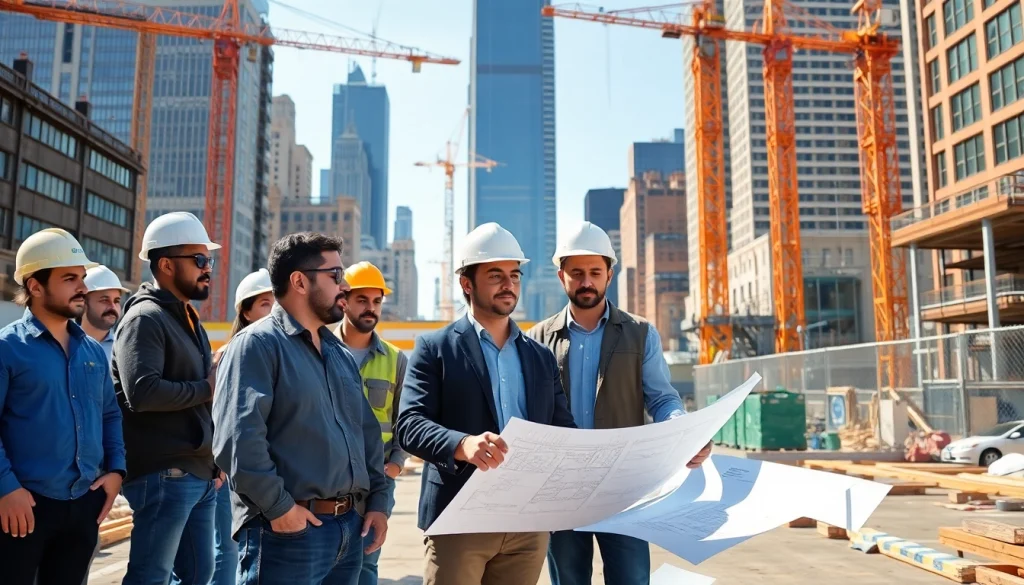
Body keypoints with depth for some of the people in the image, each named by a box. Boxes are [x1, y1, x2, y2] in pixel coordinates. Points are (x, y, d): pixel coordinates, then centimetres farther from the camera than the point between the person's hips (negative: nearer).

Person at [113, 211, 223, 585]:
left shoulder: (188, 319, 18)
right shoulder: (145, 318, -11)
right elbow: (142, 391, -26)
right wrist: (207, 388, -13)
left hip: (200, 474, 9)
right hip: (164, 475, -9)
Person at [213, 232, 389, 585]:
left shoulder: (341, 353, 16)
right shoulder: (258, 344, -9)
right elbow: (237, 437, -19)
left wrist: (377, 500, 10)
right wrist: (279, 507, -17)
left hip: (350, 527, 8)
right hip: (288, 531, -8)